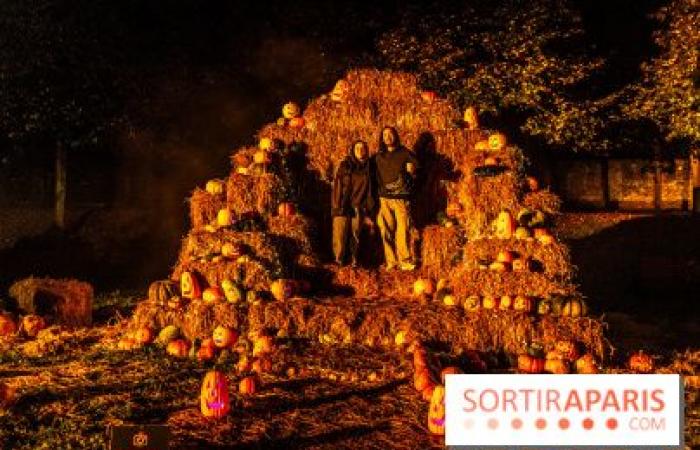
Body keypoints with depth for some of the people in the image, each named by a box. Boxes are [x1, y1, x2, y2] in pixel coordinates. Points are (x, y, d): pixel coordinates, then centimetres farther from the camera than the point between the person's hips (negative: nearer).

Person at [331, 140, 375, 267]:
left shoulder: (368, 168, 9)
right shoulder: (344, 166, 4)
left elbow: (370, 192, 10)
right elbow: (337, 187, 0)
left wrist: (368, 213, 6)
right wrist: (337, 207, -9)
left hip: (359, 208, 1)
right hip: (343, 207, -1)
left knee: (356, 236, -1)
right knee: (340, 236, -7)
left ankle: (354, 261, 7)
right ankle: (339, 260, 2)